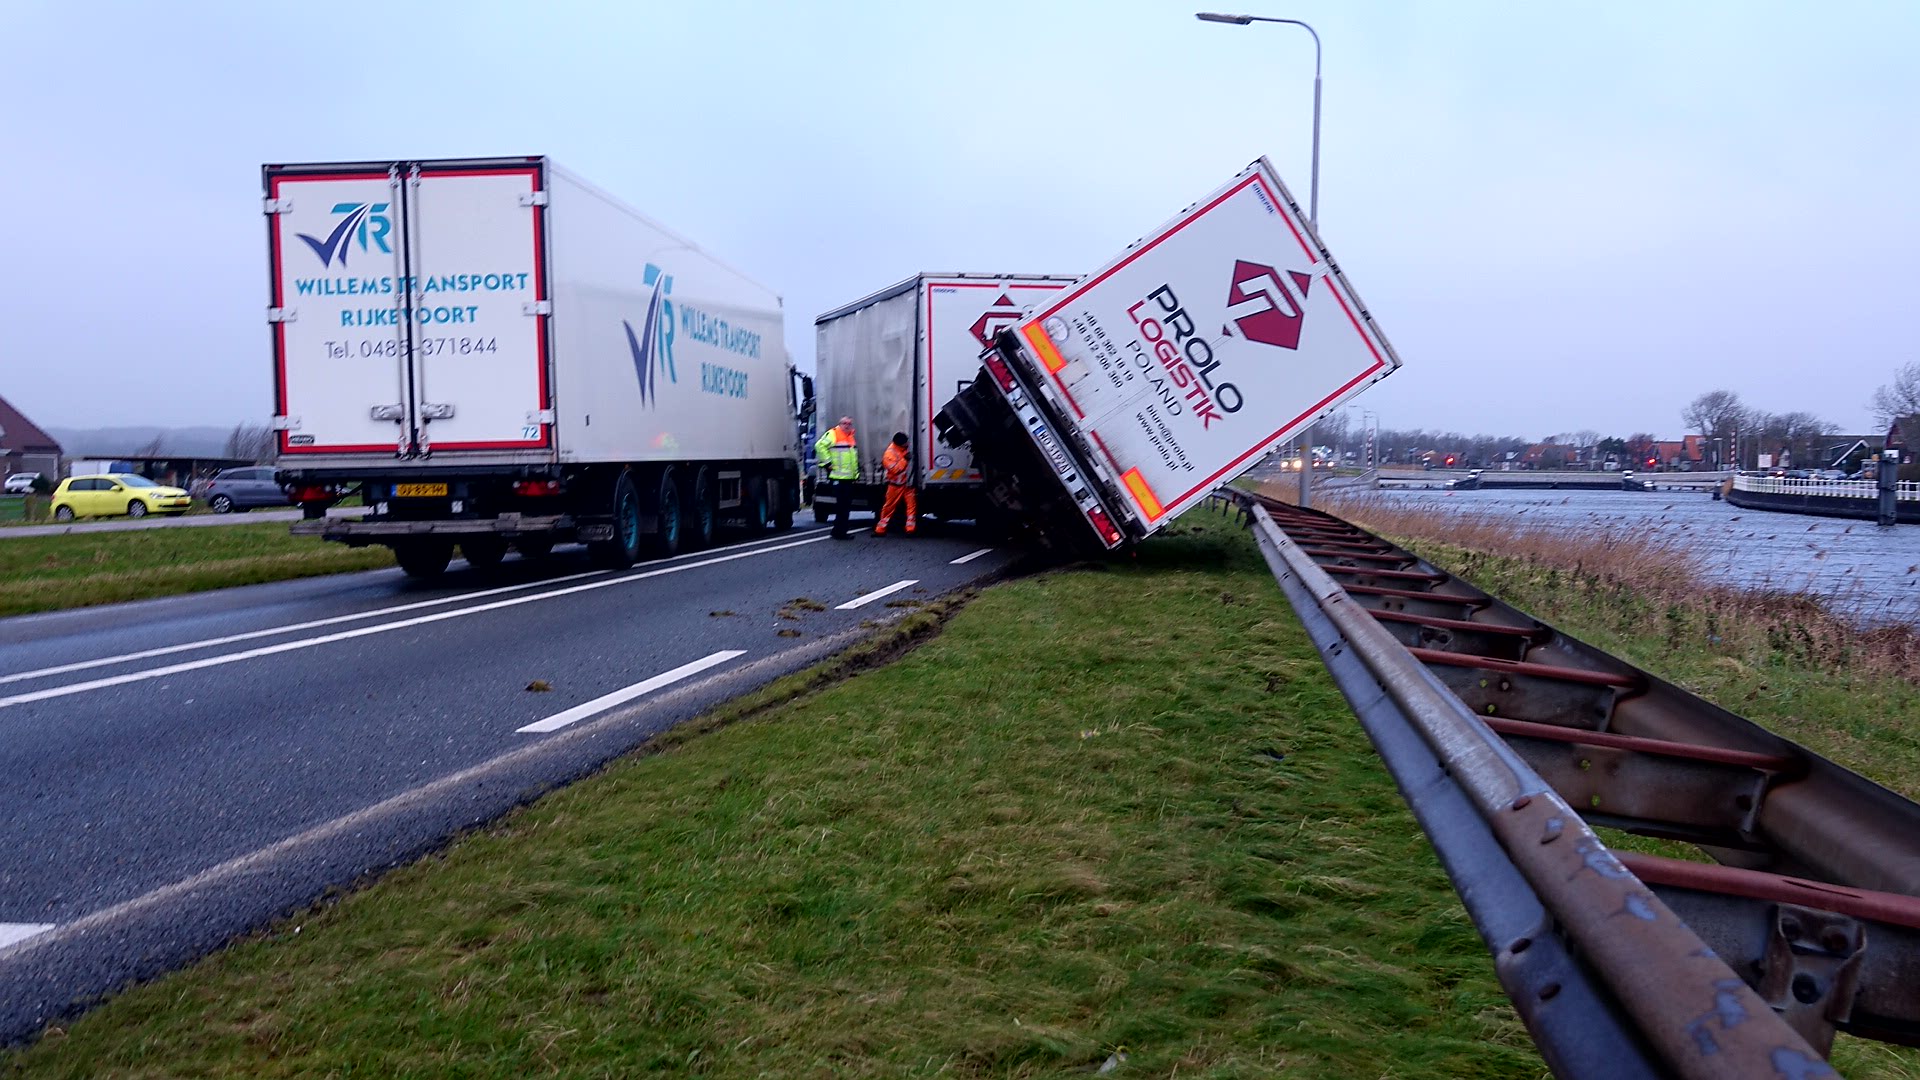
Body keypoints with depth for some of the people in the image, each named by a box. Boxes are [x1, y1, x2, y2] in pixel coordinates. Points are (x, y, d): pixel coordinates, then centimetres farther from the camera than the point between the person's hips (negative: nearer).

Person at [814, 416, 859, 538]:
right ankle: (838, 532, -3)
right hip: (837, 478, -8)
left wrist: (856, 472, 29)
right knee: (841, 506, -9)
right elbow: (820, 446, -18)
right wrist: (827, 462, -17)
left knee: (846, 506, 9)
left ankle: (841, 532, 16)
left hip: (849, 478, 8)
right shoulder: (833, 434, -8)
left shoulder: (851, 436, 20)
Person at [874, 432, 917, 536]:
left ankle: (910, 529, -3)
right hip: (896, 485, -6)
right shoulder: (889, 454, -19)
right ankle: (880, 529, 9)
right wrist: (904, 459, -28)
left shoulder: (902, 449, 5)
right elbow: (894, 469, -28)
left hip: (907, 483, 6)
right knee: (889, 507, 0)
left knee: (912, 504, -4)